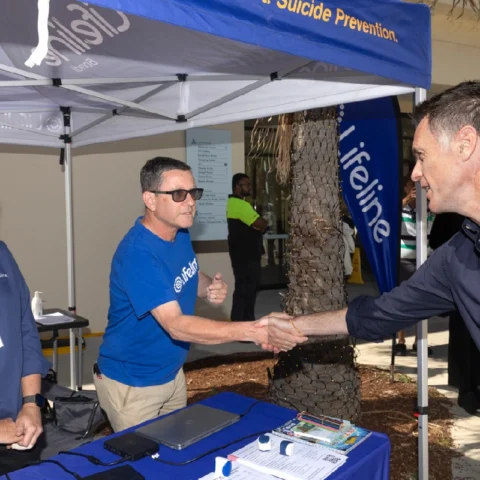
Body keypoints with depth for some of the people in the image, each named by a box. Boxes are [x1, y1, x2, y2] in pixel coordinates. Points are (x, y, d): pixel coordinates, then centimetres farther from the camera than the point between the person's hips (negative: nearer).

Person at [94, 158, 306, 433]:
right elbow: (177, 325, -36)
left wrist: (212, 289, -10)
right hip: (131, 383, -8)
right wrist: (253, 330, -41)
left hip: (172, 372, 8)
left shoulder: (181, 233, -4)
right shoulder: (138, 254, -30)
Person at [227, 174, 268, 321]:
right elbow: (262, 224, -23)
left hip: (243, 254, 11)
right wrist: (263, 223, -1)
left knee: (249, 288, 17)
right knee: (244, 290, -5)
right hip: (246, 255, -11)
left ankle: (247, 320, 26)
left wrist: (258, 227, -3)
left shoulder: (233, 202, 14)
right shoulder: (240, 204, -19)